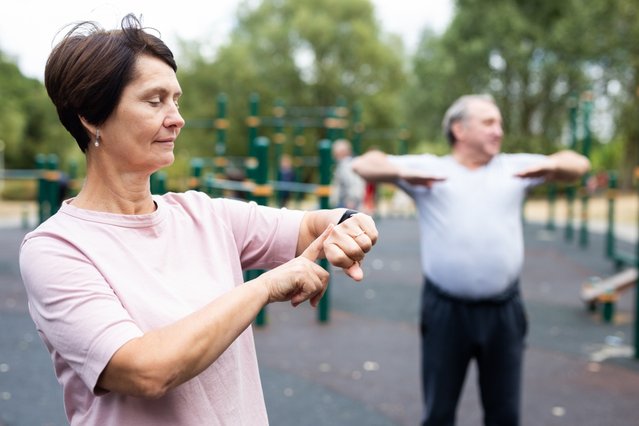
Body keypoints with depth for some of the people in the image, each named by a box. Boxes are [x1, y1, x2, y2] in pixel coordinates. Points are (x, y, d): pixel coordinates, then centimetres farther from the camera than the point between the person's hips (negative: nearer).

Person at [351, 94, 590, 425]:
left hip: (504, 311, 2)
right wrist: (404, 173, -24)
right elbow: (364, 164, -4)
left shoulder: (514, 166, 10)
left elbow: (579, 164, 9)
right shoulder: (428, 167, 2)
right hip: (446, 311, -2)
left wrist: (553, 164, -15)